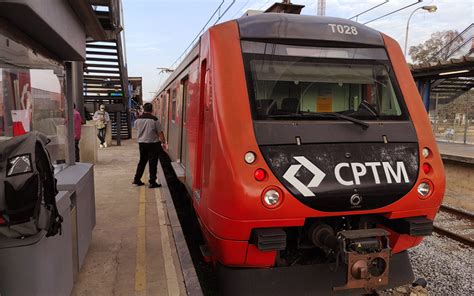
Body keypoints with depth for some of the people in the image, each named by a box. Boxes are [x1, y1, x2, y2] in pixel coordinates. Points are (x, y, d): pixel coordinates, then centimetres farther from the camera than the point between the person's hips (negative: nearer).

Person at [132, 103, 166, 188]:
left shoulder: (138, 119, -2)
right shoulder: (154, 120, -14)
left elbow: (136, 128, 18)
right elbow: (160, 133, -10)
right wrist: (163, 142, 0)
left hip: (142, 143, 5)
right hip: (153, 143, -5)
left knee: (142, 161, 18)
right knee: (153, 163, 2)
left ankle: (137, 179, 23)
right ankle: (152, 182, 6)